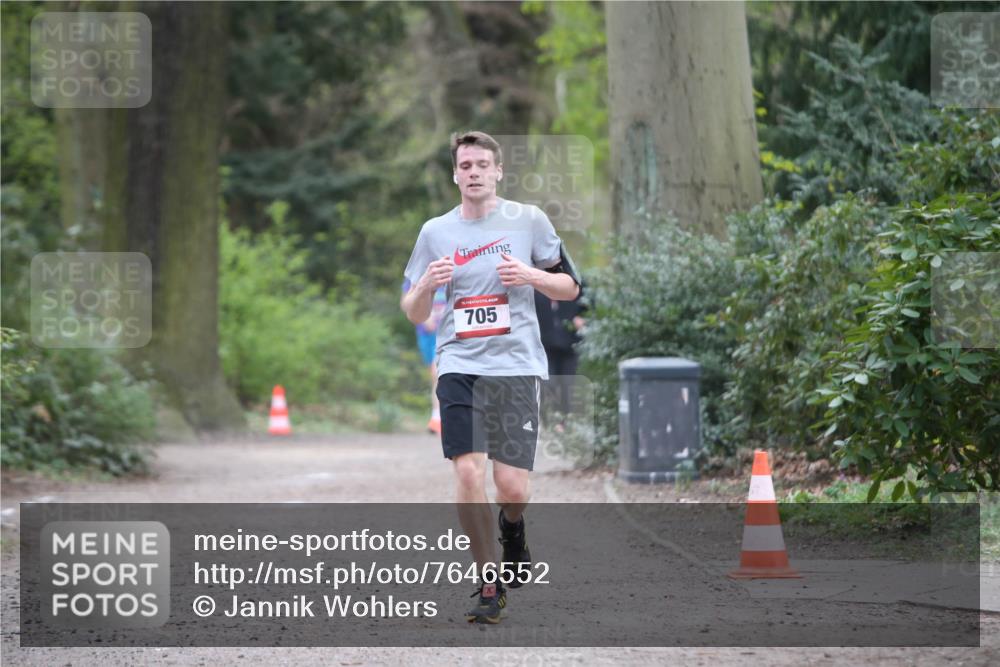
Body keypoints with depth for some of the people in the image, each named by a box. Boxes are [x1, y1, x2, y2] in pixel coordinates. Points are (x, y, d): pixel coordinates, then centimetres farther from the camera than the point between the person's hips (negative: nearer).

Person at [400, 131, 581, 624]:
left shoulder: (528, 220, 4)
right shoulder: (435, 232, 9)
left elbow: (570, 287, 9)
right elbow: (413, 314, 12)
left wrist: (531, 276, -10)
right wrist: (426, 286, -10)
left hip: (516, 365, -1)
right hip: (459, 365, 1)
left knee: (511, 486, -5)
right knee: (467, 473, -13)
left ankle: (512, 530, 33)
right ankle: (489, 584, 0)